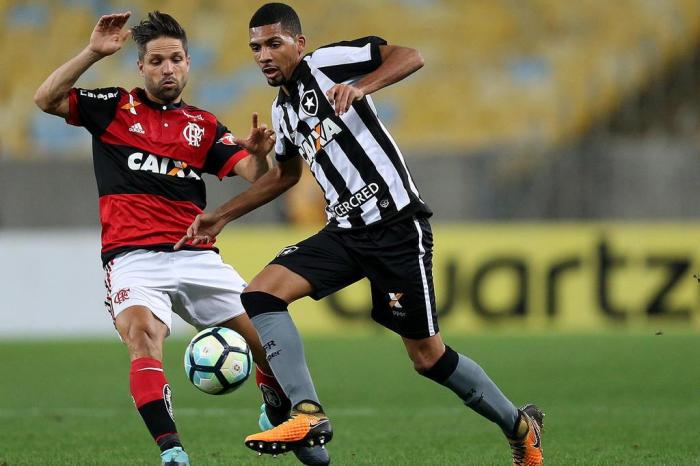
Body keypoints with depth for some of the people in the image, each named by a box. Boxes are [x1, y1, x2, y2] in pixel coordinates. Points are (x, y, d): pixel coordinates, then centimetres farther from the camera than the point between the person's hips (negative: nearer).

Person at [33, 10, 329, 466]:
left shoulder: (205, 126, 16)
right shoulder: (115, 107, 10)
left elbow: (254, 176, 4)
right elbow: (47, 99, -3)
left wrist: (259, 152, -19)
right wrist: (93, 52, -13)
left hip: (197, 256, 3)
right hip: (134, 258, -3)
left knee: (268, 333, -2)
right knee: (143, 335, -31)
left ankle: (282, 423, 26)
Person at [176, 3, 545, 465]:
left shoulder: (327, 63, -7)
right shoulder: (283, 110, 15)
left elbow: (410, 57, -16)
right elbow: (285, 173, 32)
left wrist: (360, 88, -32)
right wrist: (223, 215, 29)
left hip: (396, 223, -8)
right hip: (346, 231, 8)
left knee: (428, 357, -2)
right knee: (260, 295, -13)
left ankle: (520, 426, 18)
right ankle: (309, 415, -23)